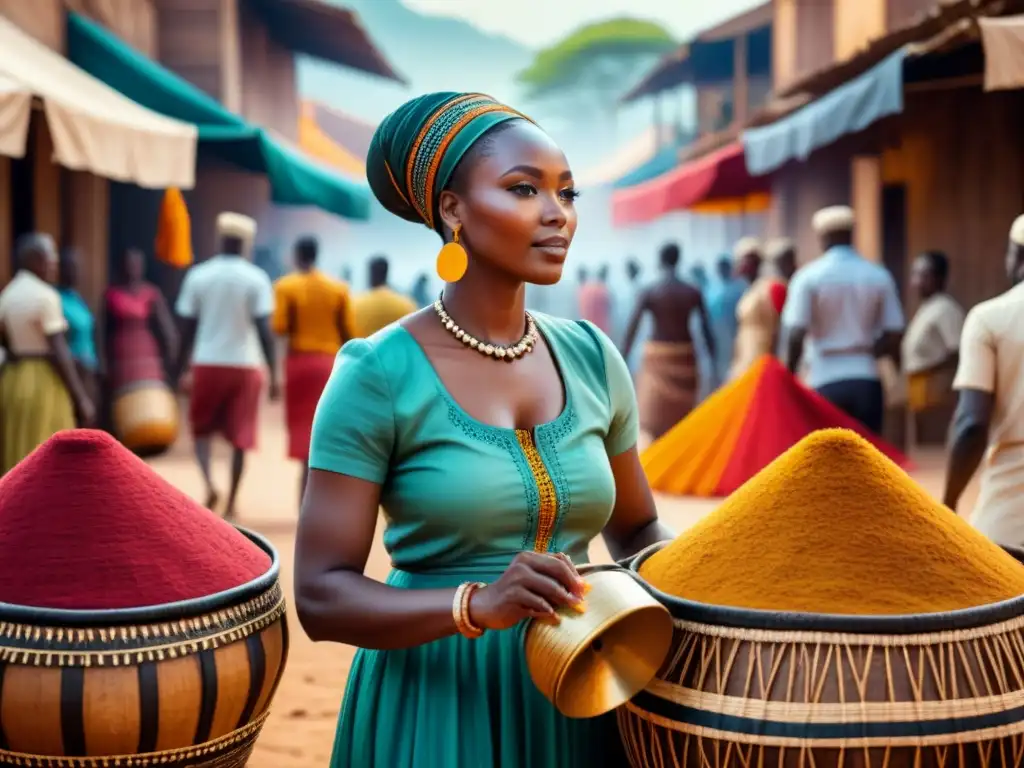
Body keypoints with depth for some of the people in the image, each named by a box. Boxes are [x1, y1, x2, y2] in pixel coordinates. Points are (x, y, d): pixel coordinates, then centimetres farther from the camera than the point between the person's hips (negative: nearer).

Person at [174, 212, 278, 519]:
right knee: (240, 437, 7)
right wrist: (274, 374, -4)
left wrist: (180, 369, 11)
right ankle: (231, 504, 10)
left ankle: (208, 484, -5)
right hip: (245, 366, -1)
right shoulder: (256, 279, -3)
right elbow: (264, 330, -8)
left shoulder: (197, 276, 2)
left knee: (202, 429, 18)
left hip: (207, 364, 1)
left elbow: (188, 329, 3)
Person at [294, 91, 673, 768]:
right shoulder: (379, 374, -13)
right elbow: (322, 596, -15)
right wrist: (477, 605, -29)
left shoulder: (590, 357, 1)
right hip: (435, 706, -4)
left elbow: (637, 530, 14)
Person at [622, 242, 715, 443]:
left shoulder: (649, 293, -7)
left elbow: (632, 328, -9)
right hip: (684, 357, 2)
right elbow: (706, 329, 1)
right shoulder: (693, 293, -1)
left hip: (657, 357, -2)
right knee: (683, 416, 15)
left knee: (651, 416, -3)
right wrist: (712, 359, 10)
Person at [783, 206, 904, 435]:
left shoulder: (809, 277, -4)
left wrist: (789, 375, 3)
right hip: (866, 380, 2)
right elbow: (894, 334, 1)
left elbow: (796, 335, -10)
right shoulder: (879, 276, 3)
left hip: (825, 382, -2)